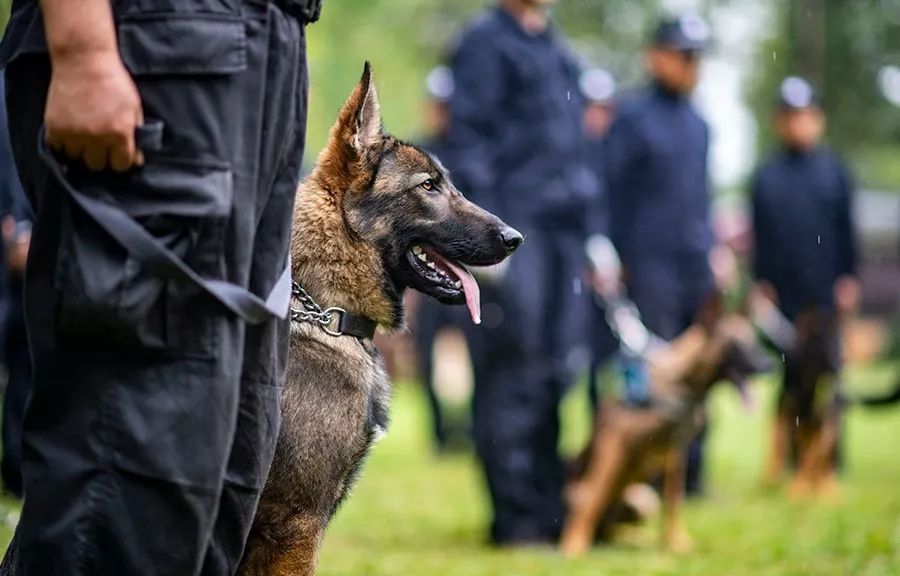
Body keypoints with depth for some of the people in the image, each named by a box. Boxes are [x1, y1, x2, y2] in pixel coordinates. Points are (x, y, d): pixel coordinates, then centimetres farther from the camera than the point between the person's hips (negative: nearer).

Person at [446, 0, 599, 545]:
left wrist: (593, 234, 18)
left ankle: (551, 508, 10)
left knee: (558, 372, 5)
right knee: (513, 374, -7)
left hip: (564, 230, 7)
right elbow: (469, 138, -8)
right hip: (515, 226, -7)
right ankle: (516, 516, -4)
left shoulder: (560, 50, 21)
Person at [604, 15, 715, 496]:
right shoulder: (632, 117, -3)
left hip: (697, 268, 7)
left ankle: (690, 475, 10)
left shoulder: (698, 125, 17)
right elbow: (613, 191, -5)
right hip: (650, 264, -7)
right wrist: (619, 260, -10)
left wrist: (710, 248, 15)